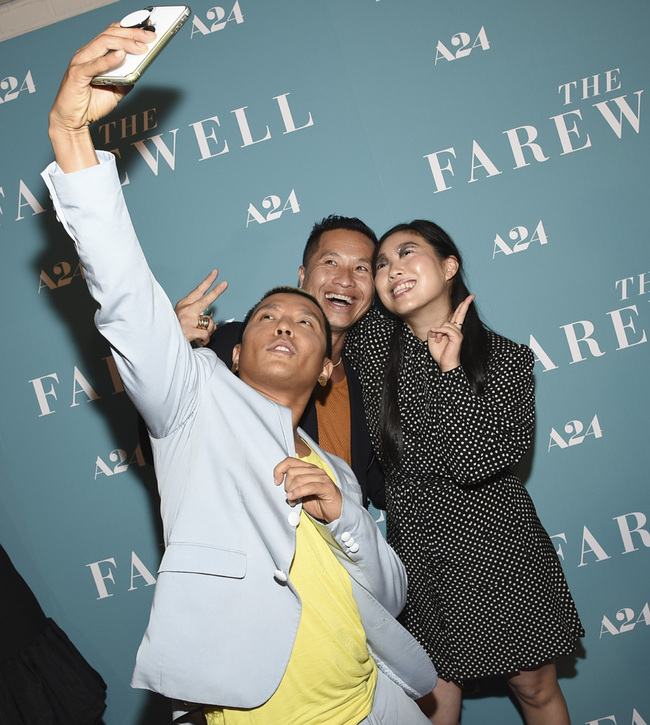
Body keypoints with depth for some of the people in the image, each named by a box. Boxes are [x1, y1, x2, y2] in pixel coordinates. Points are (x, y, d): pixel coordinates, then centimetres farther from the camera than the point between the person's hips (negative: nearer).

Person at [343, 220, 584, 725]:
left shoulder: (508, 359, -9)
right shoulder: (371, 340, -5)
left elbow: (478, 462, -20)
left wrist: (451, 370, -21)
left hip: (499, 547, 0)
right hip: (418, 547, 1)